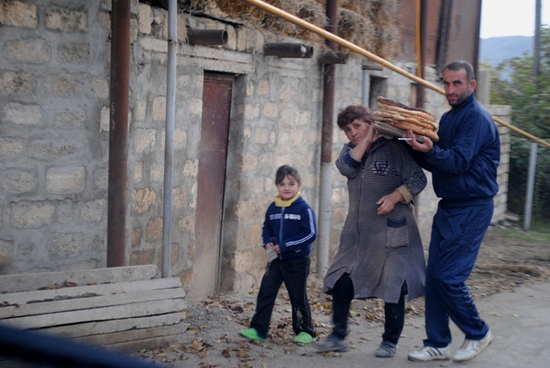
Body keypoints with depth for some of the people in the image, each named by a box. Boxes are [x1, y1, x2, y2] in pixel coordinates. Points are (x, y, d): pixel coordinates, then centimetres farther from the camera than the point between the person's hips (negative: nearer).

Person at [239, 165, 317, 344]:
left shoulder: (304, 208, -13)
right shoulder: (273, 208, 4)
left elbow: (311, 234, -16)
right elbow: (266, 228, 17)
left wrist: (285, 245, -19)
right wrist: (268, 242, -6)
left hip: (297, 261, -5)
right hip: (276, 260, 5)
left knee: (298, 296, 5)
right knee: (265, 293, 1)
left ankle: (305, 331, 21)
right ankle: (258, 330, 8)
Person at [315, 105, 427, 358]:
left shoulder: (394, 148, -6)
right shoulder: (350, 149, 11)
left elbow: (418, 179, -8)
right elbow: (345, 168, -11)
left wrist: (395, 196, -21)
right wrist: (366, 141, -11)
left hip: (390, 231, -5)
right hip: (357, 232, 5)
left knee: (393, 287, 2)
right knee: (341, 281, 1)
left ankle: (390, 341, 16)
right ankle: (338, 336, 12)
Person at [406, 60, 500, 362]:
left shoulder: (477, 118, -12)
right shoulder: (448, 118, 15)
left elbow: (459, 162, -21)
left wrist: (430, 151, -37)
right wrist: (418, 149, 0)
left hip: (472, 209, -9)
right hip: (448, 206, 9)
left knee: (448, 275, -10)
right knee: (434, 276, 6)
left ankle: (478, 333, 12)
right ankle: (437, 344, 16)